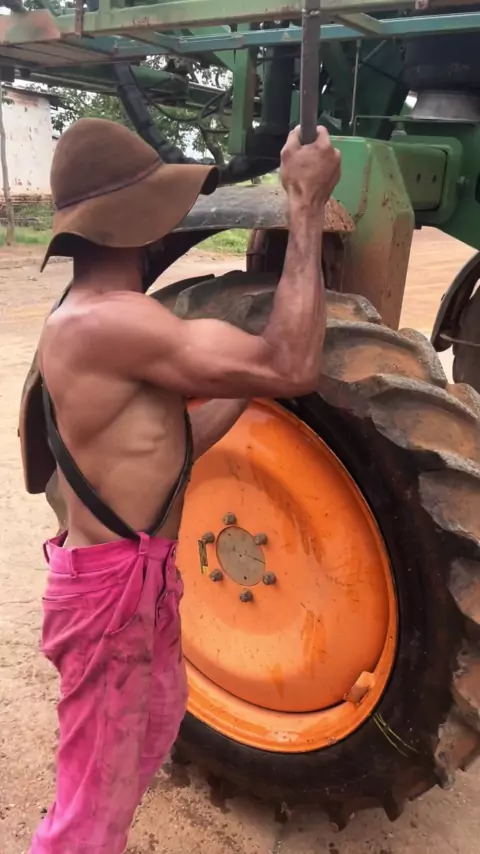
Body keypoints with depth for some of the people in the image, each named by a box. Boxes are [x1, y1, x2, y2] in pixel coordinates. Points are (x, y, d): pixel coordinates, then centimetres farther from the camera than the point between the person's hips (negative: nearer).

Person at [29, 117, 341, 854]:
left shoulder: (93, 318, 8)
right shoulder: (107, 320, -26)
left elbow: (164, 449, 11)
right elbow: (293, 370, -29)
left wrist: (249, 386, 7)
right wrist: (307, 208, -21)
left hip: (142, 579, 10)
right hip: (113, 589, -10)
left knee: (157, 718, 31)